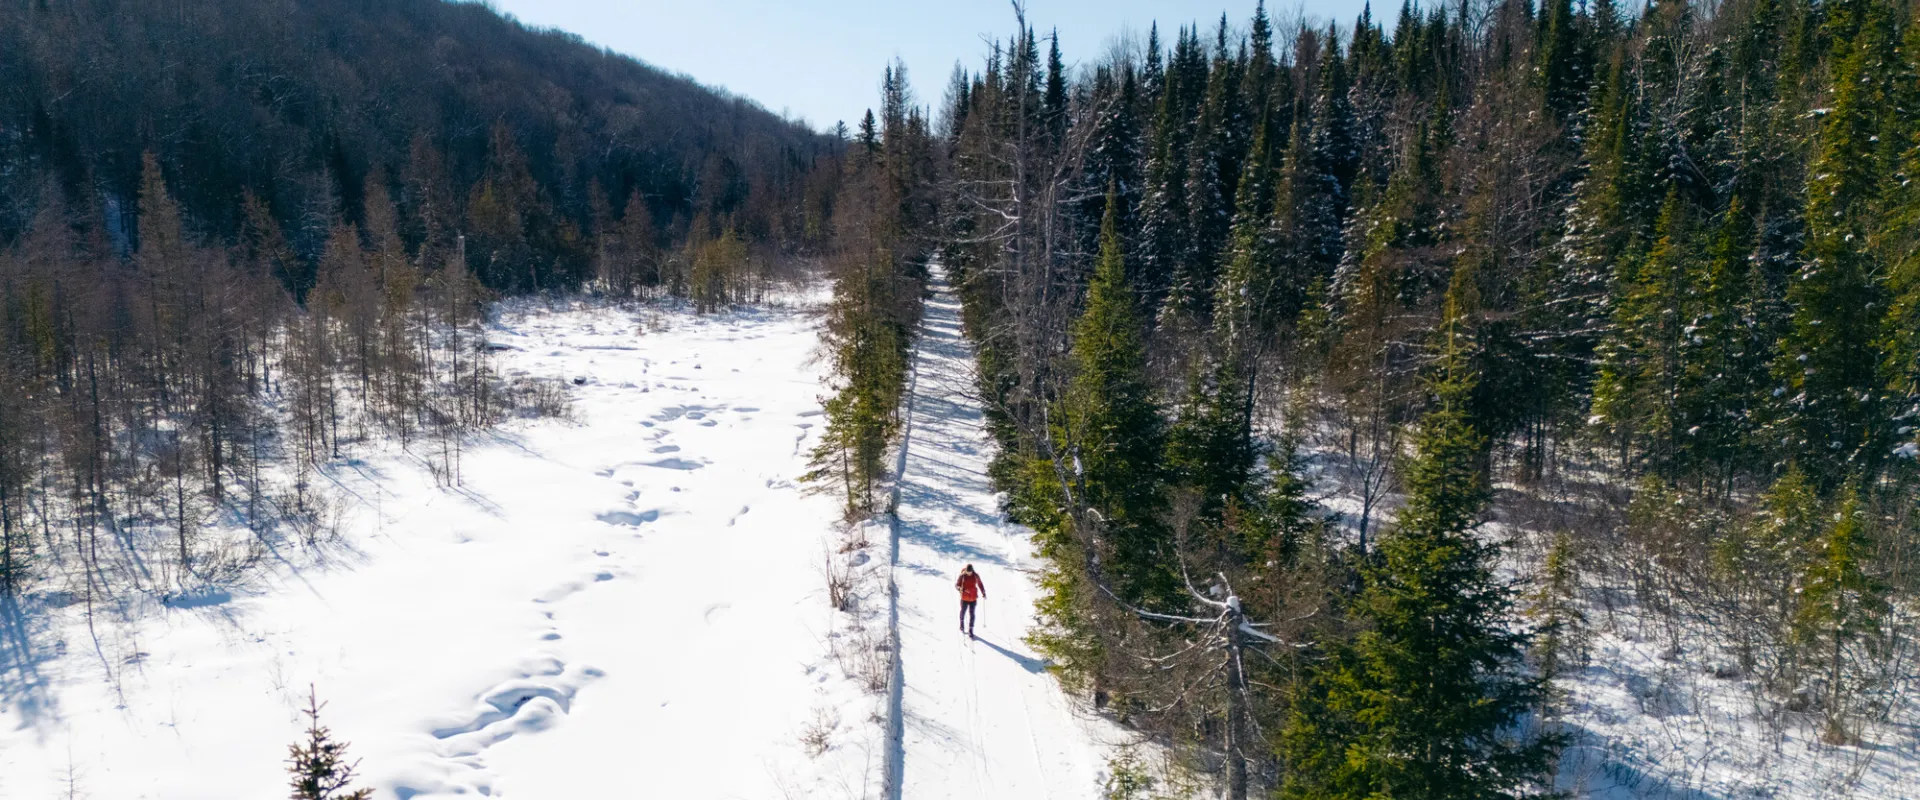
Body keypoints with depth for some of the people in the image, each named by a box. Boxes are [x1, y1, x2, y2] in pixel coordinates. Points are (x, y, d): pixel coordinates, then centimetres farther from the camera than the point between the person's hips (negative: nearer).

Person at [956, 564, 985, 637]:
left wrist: (983, 592, 3)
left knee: (972, 613, -1)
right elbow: (957, 585, -9)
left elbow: (980, 584, 8)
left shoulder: (975, 576, -7)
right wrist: (961, 589, -29)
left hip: (973, 598, 1)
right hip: (964, 597, -1)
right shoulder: (962, 576, -13)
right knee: (963, 612, 15)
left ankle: (970, 630, 5)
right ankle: (962, 626, 39)